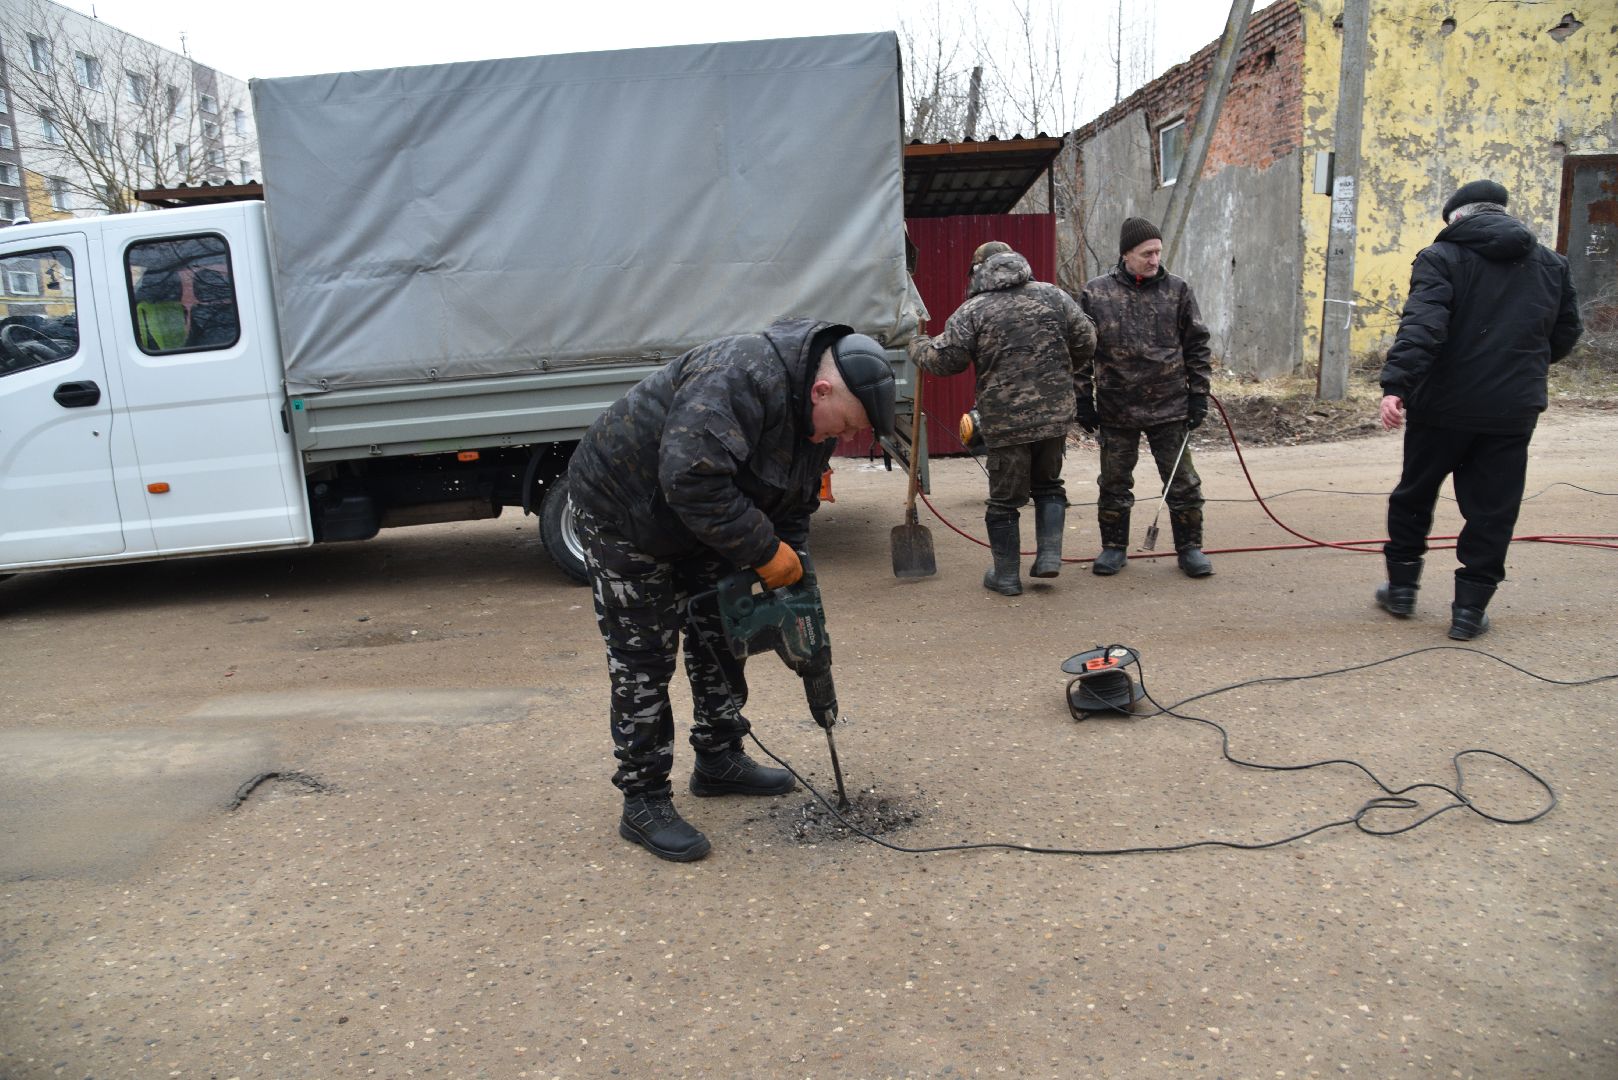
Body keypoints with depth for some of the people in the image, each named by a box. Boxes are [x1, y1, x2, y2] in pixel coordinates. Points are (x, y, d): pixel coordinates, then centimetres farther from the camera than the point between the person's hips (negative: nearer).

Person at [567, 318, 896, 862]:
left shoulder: (816, 416, -4)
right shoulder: (740, 378, -35)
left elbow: (793, 507, 4)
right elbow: (691, 480, -42)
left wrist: (791, 586, -8)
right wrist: (766, 552, -34)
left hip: (698, 520, 9)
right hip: (622, 507, -9)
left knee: (722, 635, 13)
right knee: (643, 659, -5)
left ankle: (719, 761, 29)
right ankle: (644, 802, 5)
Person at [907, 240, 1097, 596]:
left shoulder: (973, 309, -5)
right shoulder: (1053, 295, 5)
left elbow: (945, 359, -6)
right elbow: (1085, 341, 6)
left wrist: (918, 346, 14)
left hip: (1005, 421, -3)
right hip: (1055, 415, 3)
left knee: (1004, 499, 8)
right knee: (1048, 484, 23)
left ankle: (1006, 574, 15)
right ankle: (1049, 555, 15)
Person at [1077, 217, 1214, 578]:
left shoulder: (1177, 290, 1)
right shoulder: (1095, 293, -2)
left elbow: (1197, 345, 7)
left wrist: (1198, 394, 2)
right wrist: (1084, 400, 1)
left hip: (1170, 408, 0)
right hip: (1116, 410, 0)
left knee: (1183, 482, 5)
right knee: (1114, 483, 10)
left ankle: (1189, 548, 19)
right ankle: (1114, 547, 24)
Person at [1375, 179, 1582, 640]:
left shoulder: (1441, 258, -6)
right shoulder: (1551, 263, 10)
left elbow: (1421, 326, -22)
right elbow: (1567, 332, 16)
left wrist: (1396, 384, -29)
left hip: (1443, 406, -3)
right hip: (1514, 409, 3)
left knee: (1414, 495, 15)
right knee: (1492, 511, 9)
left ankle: (1401, 587, 24)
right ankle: (1469, 609, 12)